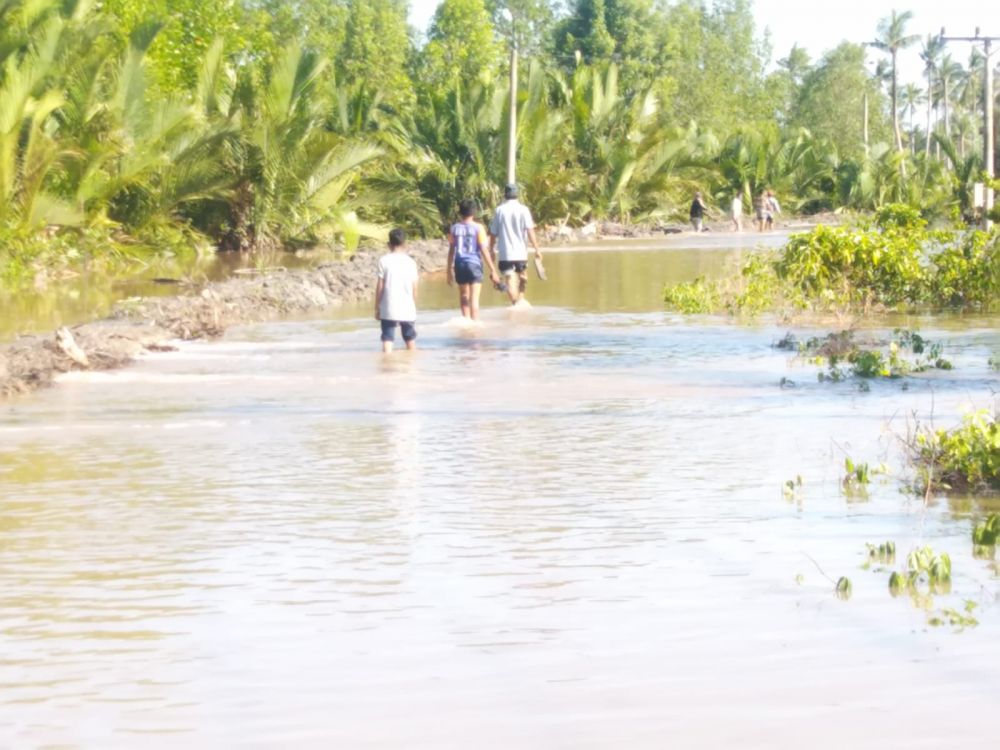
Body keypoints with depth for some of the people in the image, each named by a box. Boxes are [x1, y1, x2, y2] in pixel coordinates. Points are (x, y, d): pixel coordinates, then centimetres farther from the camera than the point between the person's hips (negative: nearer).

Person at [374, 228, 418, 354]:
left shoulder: (384, 261, -3)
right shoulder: (410, 262, 4)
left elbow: (380, 286, -3)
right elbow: (414, 288, 4)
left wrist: (377, 307, 4)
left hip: (388, 310, -2)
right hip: (407, 309, 2)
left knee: (387, 340, -5)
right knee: (410, 340, 18)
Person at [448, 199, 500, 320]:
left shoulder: (455, 228, 4)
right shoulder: (478, 227, -4)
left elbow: (451, 250, 5)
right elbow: (484, 250, -8)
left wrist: (450, 269, 14)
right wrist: (493, 270, -5)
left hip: (460, 265, 3)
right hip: (474, 264, -3)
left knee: (464, 295, 21)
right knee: (474, 298, -4)